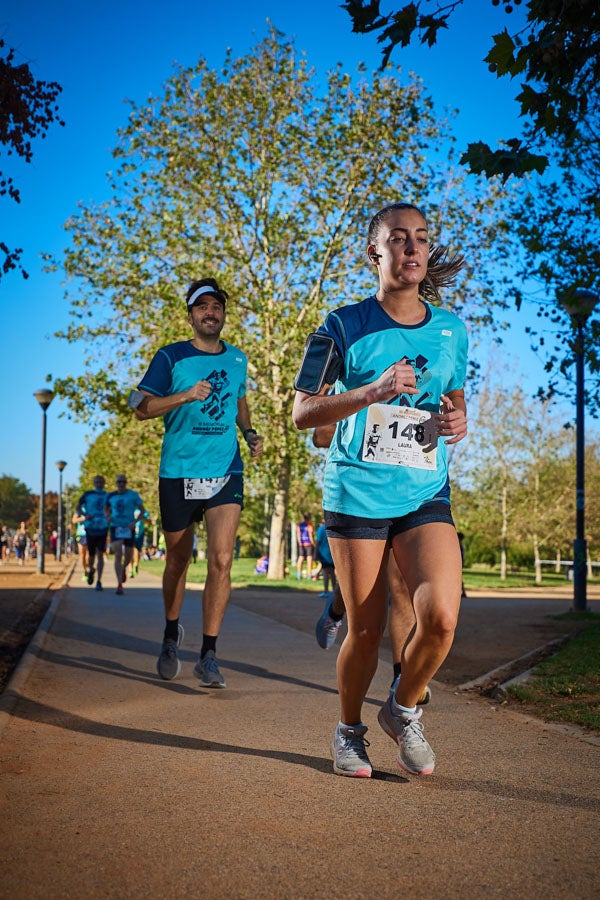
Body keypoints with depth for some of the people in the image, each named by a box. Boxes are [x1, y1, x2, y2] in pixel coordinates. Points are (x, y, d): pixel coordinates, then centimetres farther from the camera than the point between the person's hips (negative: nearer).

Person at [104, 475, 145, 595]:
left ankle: (123, 569, 46)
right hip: (115, 527, 0)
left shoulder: (133, 495, -2)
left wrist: (135, 521, -14)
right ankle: (119, 585, -15)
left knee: (128, 556, 10)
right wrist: (107, 516, -3)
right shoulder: (110, 496, 4)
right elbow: (106, 509, 20)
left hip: (129, 527, 0)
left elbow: (142, 510, 1)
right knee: (118, 555, -14)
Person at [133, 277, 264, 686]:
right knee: (178, 560, 11)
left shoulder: (237, 359, 11)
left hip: (226, 472, 2)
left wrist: (250, 433, 11)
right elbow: (142, 407, -5)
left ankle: (208, 655, -4)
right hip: (178, 472, -2)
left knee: (221, 559, -12)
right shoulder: (171, 357, 0)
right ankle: (172, 634, 35)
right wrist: (186, 395, -20)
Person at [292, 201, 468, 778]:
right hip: (356, 492, -2)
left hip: (426, 494, 3)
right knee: (366, 630, 2)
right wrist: (371, 392, -21)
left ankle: (403, 710, 14)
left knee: (441, 617, -16)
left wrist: (457, 422, -1)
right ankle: (349, 731, 29)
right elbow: (302, 413, -6)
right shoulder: (346, 326, -2)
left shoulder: (450, 329, 9)